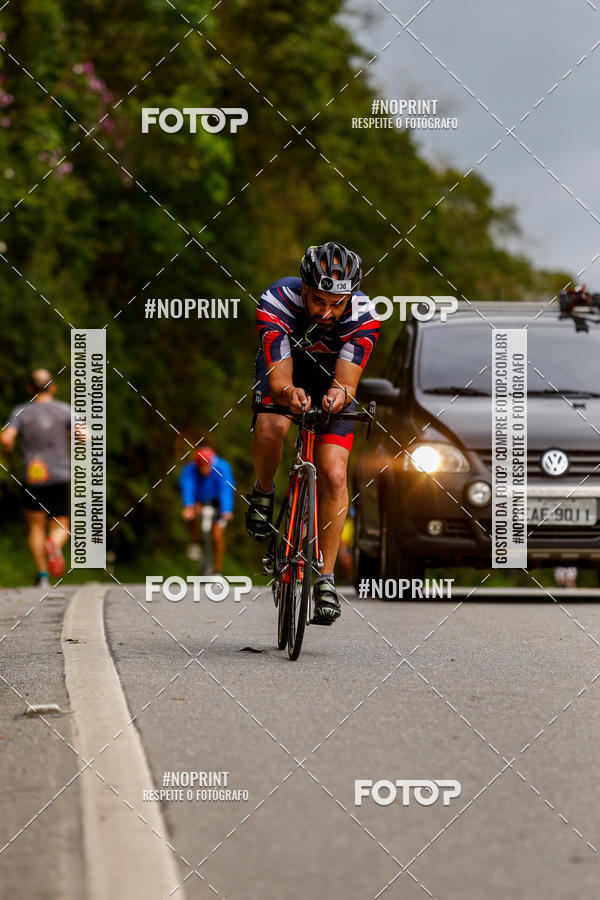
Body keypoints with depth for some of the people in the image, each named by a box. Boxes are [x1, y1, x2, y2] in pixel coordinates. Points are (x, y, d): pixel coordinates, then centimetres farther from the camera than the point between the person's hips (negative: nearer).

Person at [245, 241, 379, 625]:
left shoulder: (363, 317, -32)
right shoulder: (276, 302, -36)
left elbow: (347, 382, -37)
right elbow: (278, 380, -40)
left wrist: (341, 394, -61)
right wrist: (288, 393, -63)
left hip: (331, 379, 1)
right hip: (285, 369, -1)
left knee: (334, 475, -15)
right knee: (271, 428, -33)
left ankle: (326, 579, -3)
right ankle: (263, 493, -1)